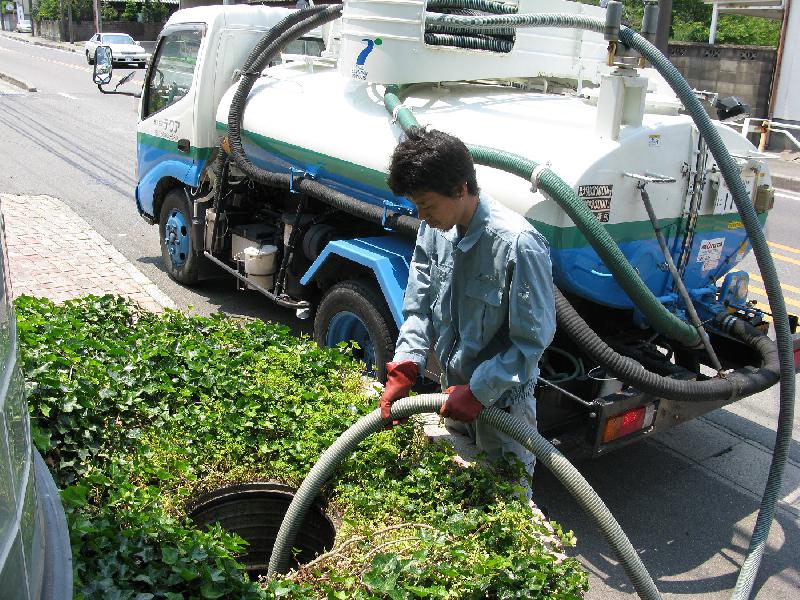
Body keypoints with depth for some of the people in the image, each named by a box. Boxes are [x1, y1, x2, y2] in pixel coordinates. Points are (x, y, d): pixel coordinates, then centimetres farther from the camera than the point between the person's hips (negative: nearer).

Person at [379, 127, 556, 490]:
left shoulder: (518, 245, -28)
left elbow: (532, 340, -22)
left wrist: (478, 391, -22)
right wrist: (404, 368, -13)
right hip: (454, 390, 7)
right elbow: (419, 306, 0)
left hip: (501, 398, -6)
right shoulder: (434, 230, -6)